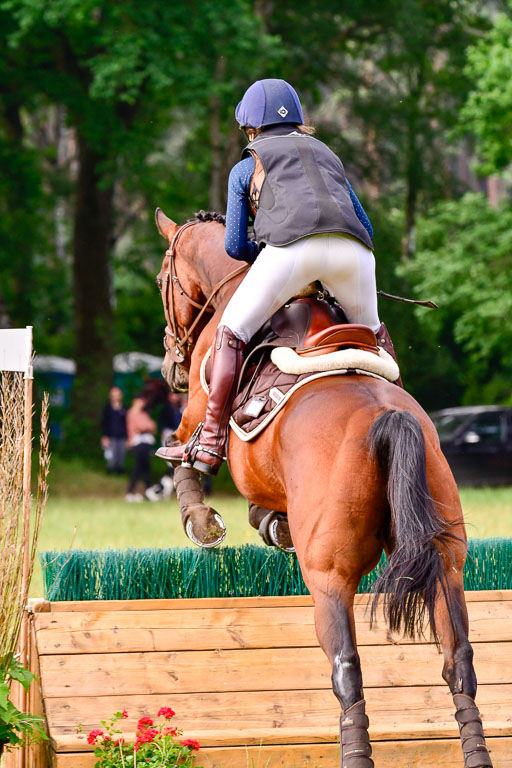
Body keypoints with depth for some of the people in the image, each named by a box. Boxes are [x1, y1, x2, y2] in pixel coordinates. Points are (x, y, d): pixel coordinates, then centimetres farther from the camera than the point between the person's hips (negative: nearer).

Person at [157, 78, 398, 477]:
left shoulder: (246, 167, 26)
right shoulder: (328, 155, 38)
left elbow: (236, 246, 24)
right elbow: (366, 227, 36)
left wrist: (266, 251, 43)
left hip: (293, 244, -4)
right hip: (352, 249, 4)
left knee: (232, 331, 7)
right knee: (372, 331, 30)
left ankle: (210, 443, 2)